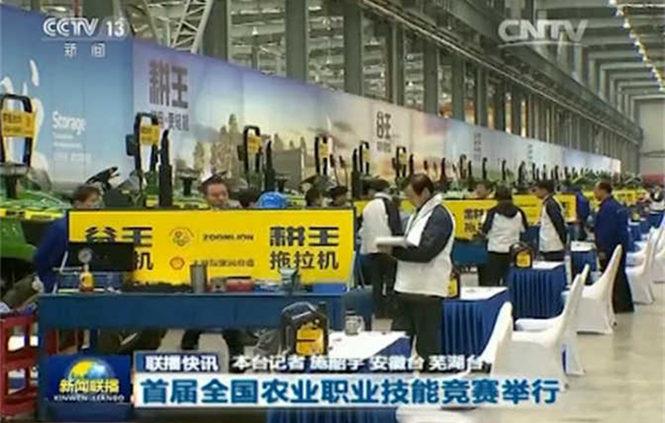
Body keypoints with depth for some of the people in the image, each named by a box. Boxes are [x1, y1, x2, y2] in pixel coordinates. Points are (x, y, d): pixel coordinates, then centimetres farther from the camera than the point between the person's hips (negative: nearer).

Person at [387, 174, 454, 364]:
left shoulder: (440, 216, -11)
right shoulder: (418, 214, 18)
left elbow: (425, 251, -21)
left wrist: (394, 250, -17)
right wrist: (392, 246, 6)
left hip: (427, 291, -9)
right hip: (407, 288, 9)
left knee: (427, 346, -1)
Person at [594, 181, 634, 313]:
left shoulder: (607, 207, -19)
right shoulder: (617, 206, 13)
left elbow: (606, 231, -23)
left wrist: (602, 250, -20)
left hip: (610, 248, -10)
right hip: (620, 246, 10)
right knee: (620, 275, 16)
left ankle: (617, 306, 0)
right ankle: (626, 304, 23)